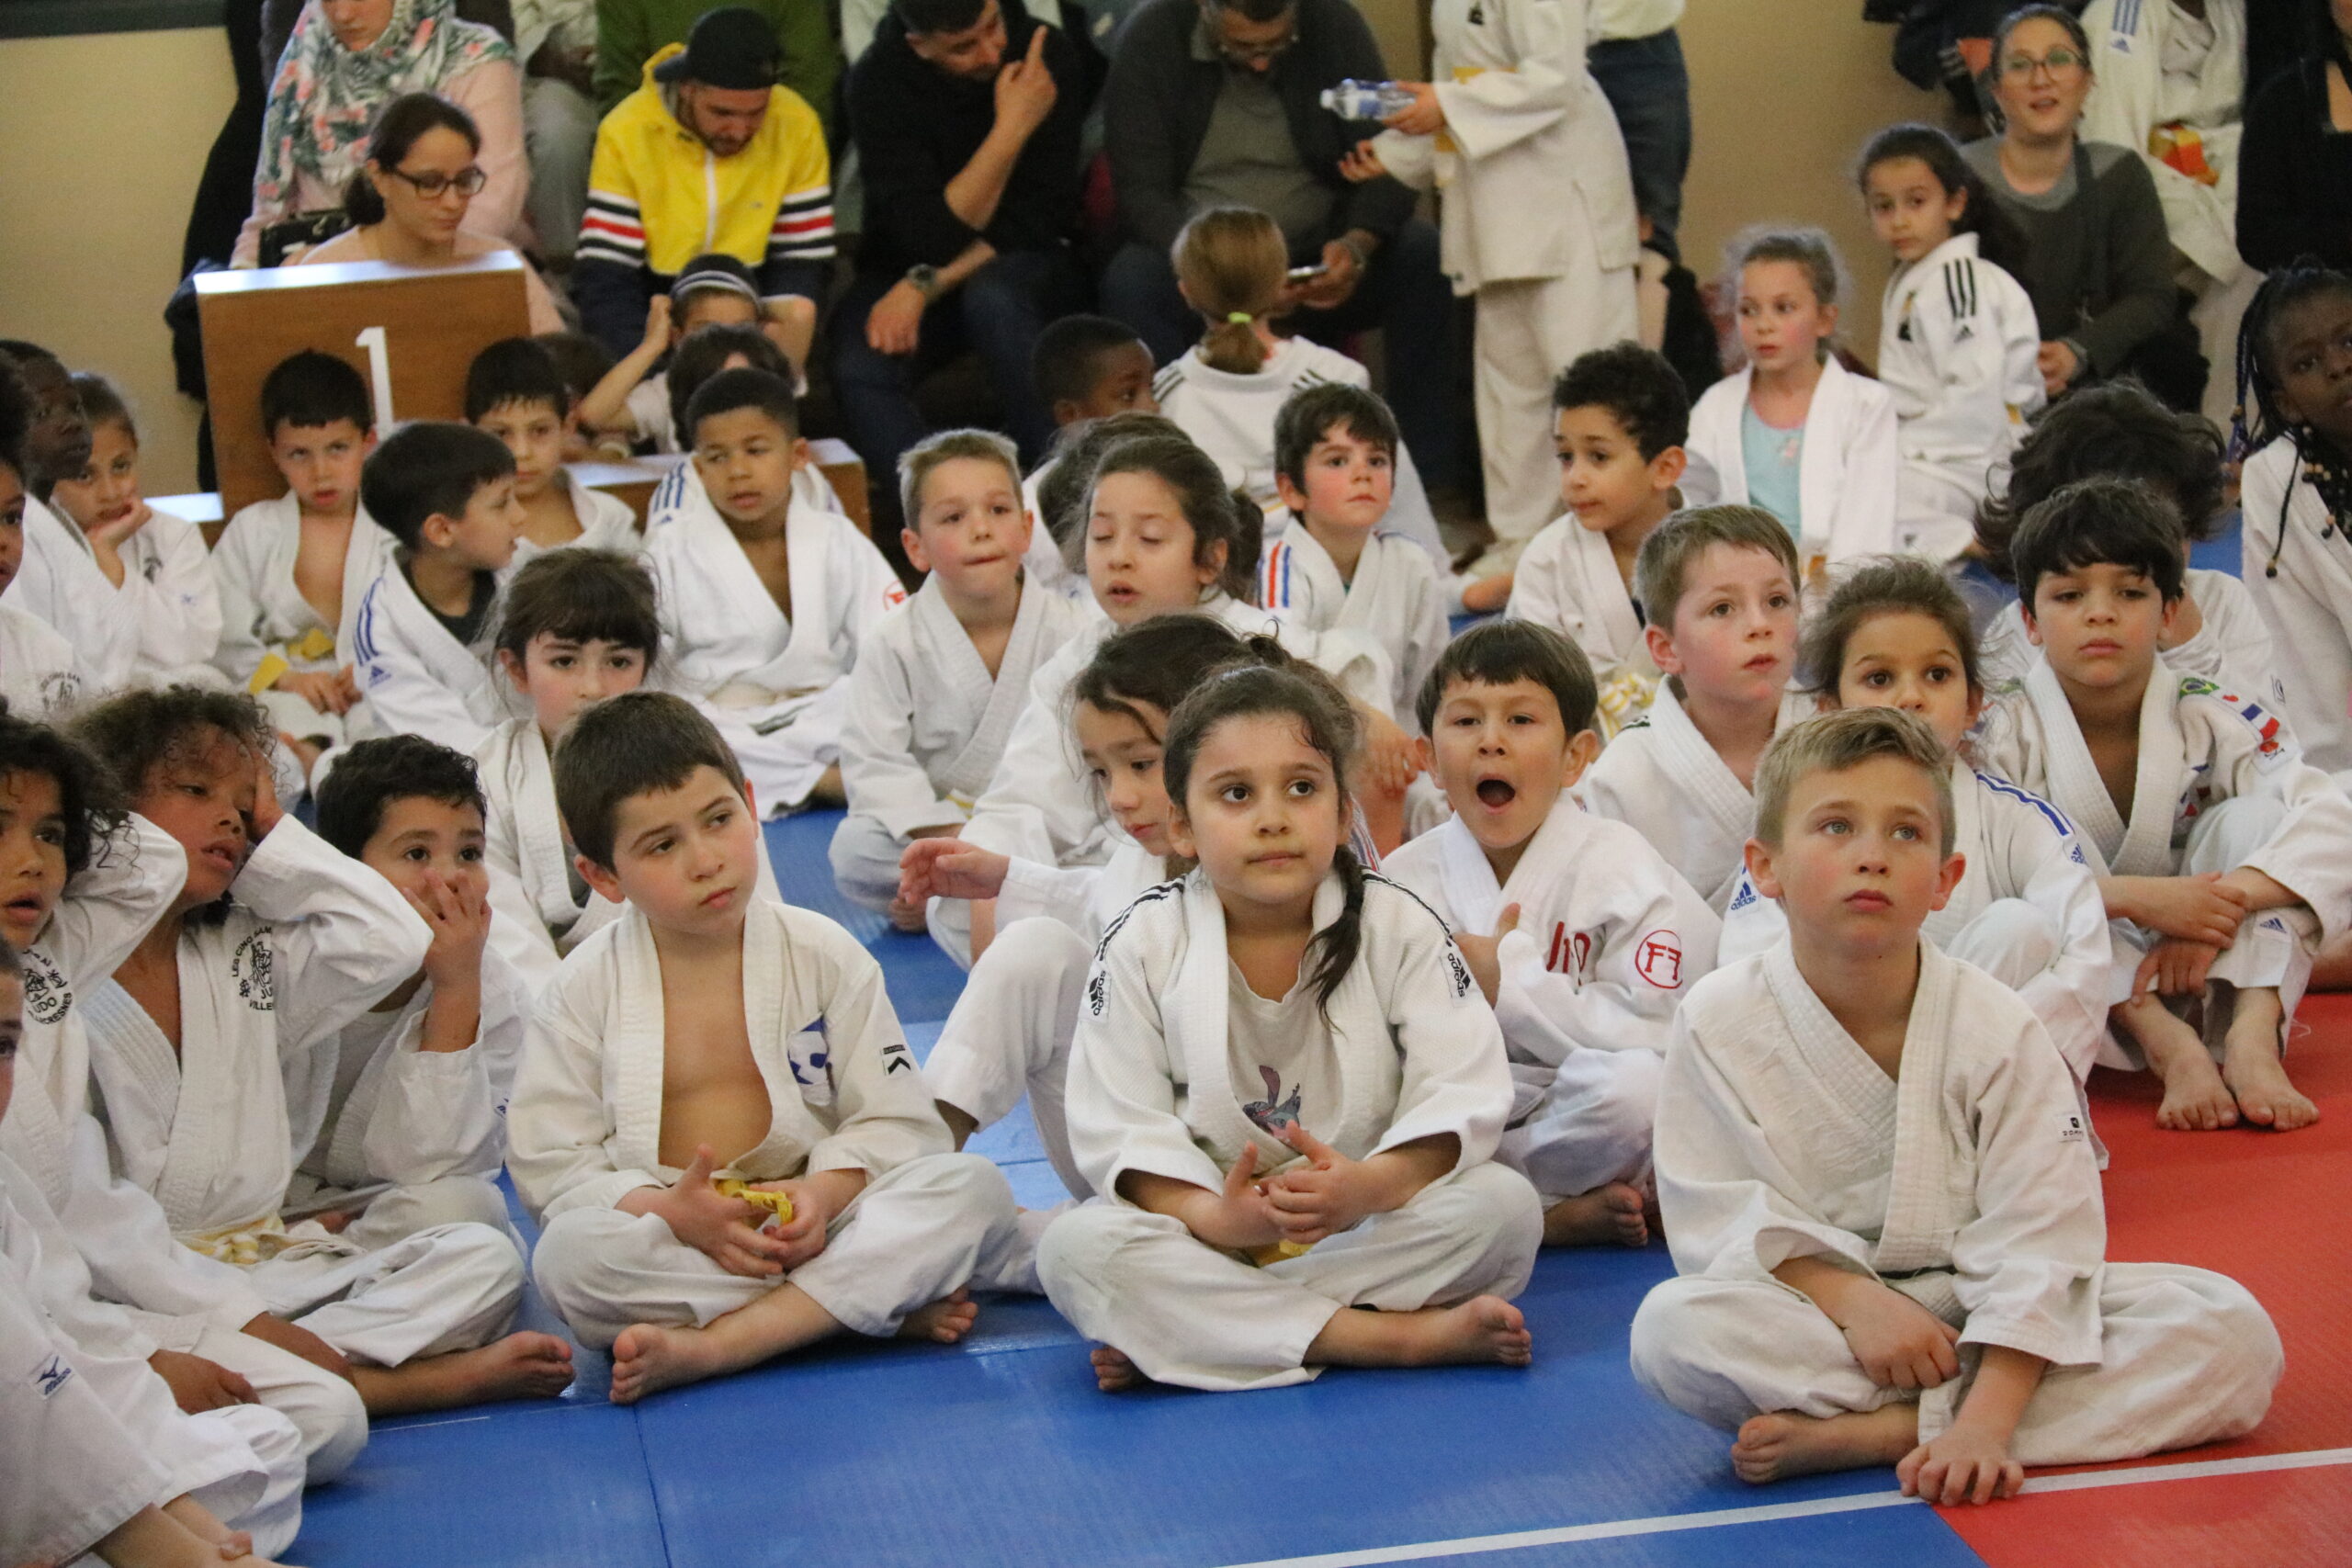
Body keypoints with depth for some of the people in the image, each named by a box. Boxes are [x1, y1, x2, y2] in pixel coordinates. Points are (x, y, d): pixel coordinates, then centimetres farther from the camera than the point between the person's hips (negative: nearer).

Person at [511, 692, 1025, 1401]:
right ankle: (888, 1307, -27)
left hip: (812, 1228, 1)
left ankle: (706, 1346, -33)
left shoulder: (823, 955, 2)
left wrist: (824, 1191, -20)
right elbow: (551, 1162, -3)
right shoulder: (588, 989, 1)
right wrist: (671, 1212, -21)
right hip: (669, 1241, -1)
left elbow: (895, 1122, 2)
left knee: (976, 1189, -23)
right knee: (571, 1253, -34)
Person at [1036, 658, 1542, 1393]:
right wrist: (1211, 1217, -30)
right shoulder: (1142, 945, -4)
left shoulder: (1399, 926, -3)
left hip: (1371, 1227, 1)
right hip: (1209, 1228, -1)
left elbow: (1464, 1091, -12)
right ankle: (1398, 1336, -32)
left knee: (1505, 1205, -26)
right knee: (1073, 1250, -29)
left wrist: (1371, 1186, -31)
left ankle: (1170, 1339, -28)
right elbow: (1119, 1124, -10)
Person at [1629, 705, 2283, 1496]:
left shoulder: (1996, 1029, -11)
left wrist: (1985, 1424, -27)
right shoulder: (1721, 1021, -9)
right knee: (1672, 1327, -33)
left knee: (2235, 1332, -21)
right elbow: (1723, 1215, -8)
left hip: (1973, 1309, 2)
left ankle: (1883, 1431, -26)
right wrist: (1851, 1298, -25)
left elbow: (2038, 1240, -15)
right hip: (1817, 1311, -2)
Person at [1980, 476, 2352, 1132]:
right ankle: (2171, 1048, -36)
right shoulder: (2002, 735, -10)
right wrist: (2134, 897, -36)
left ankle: (2254, 1041, -32)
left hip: (2200, 978, 2)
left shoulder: (2213, 719, -5)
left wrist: (2225, 901, -35)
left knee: (2252, 817, -17)